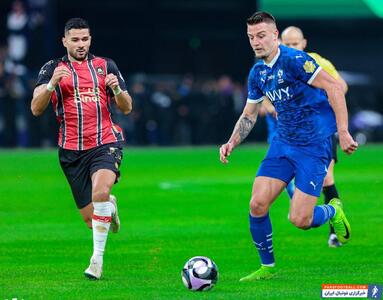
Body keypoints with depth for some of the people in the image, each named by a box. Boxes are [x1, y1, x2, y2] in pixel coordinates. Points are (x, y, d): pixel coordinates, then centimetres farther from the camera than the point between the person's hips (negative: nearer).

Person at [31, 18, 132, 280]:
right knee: (90, 218, 3)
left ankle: (97, 258, -20)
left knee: (100, 191, -30)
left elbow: (126, 108, 10)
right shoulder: (53, 69, 6)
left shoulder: (106, 66, 9)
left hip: (105, 143, -1)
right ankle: (110, 207, 42)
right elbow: (36, 109, -4)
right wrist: (52, 83, -20)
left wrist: (116, 89, -12)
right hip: (72, 151, 1)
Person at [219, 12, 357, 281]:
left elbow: (334, 87, -20)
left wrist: (343, 132, -24)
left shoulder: (294, 60, -17)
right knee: (257, 205, -6)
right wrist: (232, 143, 5)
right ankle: (267, 267, 13)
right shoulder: (257, 73, 8)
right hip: (283, 143, 7)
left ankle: (334, 211, 22)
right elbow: (249, 115, 21)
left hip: (314, 145, -7)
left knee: (300, 220, -12)